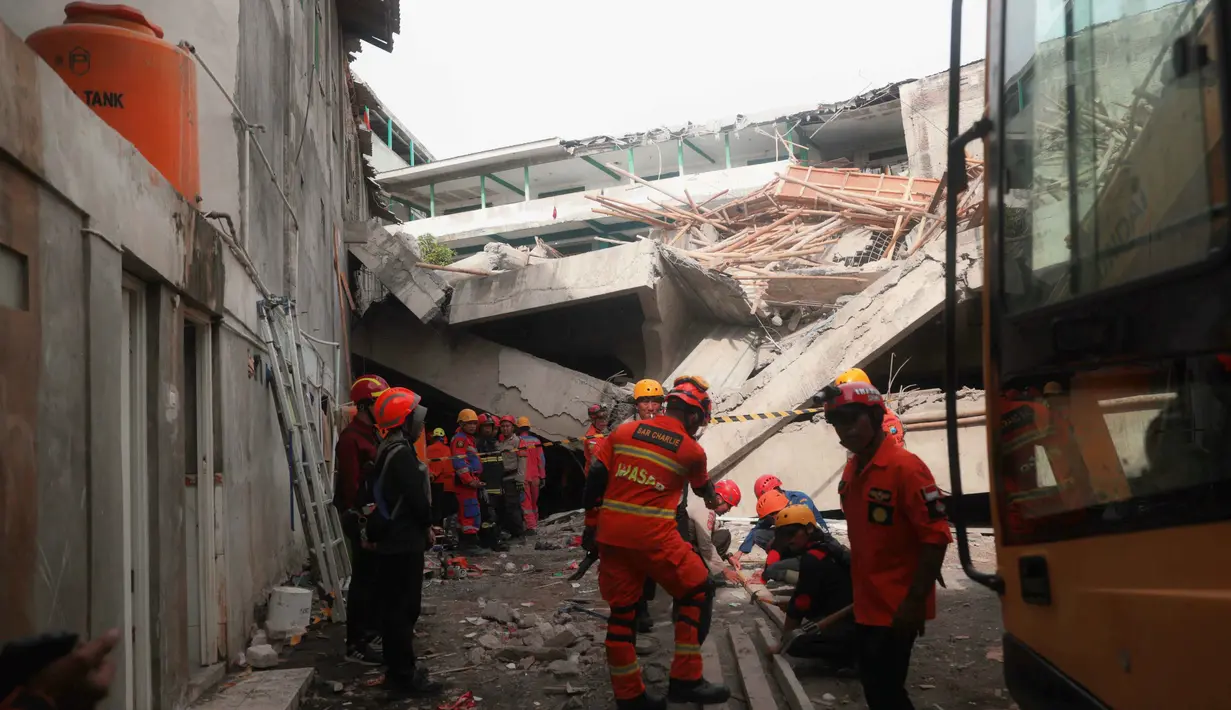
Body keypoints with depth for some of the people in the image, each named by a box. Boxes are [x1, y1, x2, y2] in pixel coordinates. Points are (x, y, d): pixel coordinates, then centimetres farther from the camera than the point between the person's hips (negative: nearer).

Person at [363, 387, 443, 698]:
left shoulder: (388, 449, 13)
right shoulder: (401, 452, -18)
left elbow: (375, 492, 16)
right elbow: (416, 496, -20)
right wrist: (427, 526, -4)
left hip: (392, 538, 10)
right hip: (403, 540, -10)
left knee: (394, 605, 16)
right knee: (402, 607, -4)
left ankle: (400, 666, 27)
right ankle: (404, 675, 1)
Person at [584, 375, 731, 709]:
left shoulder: (622, 432, 8)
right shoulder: (692, 450, 2)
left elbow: (595, 478, 5)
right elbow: (702, 486, 23)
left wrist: (591, 524, 14)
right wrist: (714, 500, 46)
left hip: (610, 534, 5)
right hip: (654, 537, -4)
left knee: (622, 612, 14)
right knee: (698, 594, 13)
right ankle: (685, 680, 11)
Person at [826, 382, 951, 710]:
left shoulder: (905, 467, -19)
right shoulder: (850, 471, 6)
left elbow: (936, 536, -22)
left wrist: (916, 600, -23)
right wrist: (859, 589, 17)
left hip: (898, 607, -8)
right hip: (867, 603, 8)